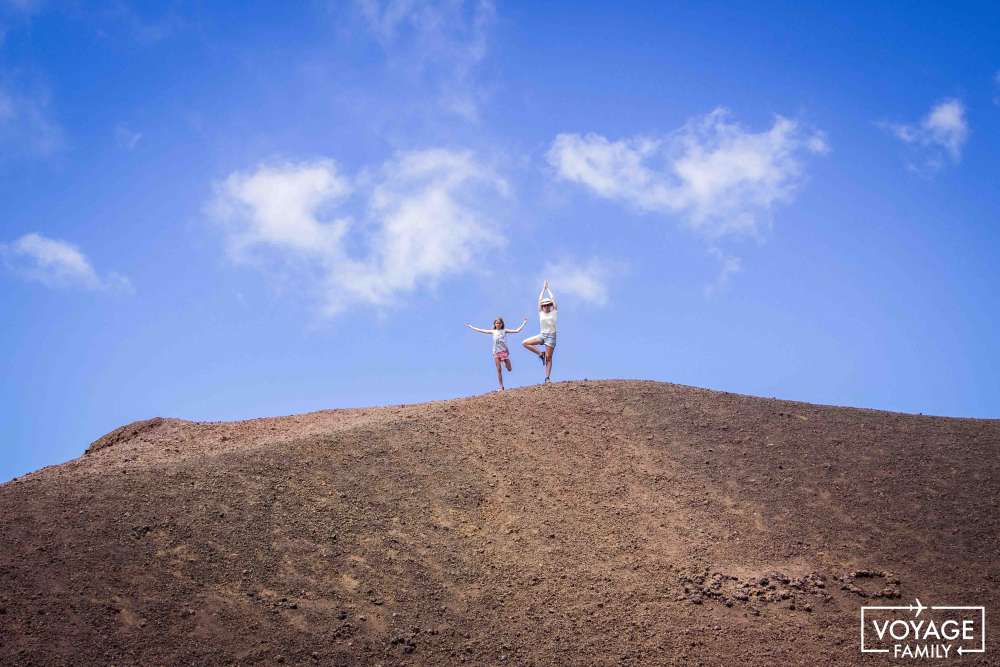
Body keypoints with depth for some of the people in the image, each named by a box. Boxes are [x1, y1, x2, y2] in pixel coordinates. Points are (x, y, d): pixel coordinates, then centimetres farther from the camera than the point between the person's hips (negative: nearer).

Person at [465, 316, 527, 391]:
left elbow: (517, 330, 6)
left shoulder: (504, 331, 8)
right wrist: (470, 327, 19)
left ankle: (505, 362, 30)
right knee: (499, 370, -4)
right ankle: (501, 387, -1)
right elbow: (481, 330, 17)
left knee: (509, 369, -5)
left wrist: (524, 323, 4)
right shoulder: (493, 331, 13)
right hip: (496, 352, 1)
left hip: (504, 351, -1)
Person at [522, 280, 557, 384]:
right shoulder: (541, 313, 10)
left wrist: (548, 288, 11)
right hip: (542, 335, 4)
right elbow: (539, 300, 10)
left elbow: (553, 299, 1)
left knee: (548, 358, -7)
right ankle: (540, 353, -1)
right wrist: (544, 288, 15)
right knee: (525, 342, -12)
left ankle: (547, 378, -7)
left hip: (551, 336, -4)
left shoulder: (554, 313, 3)